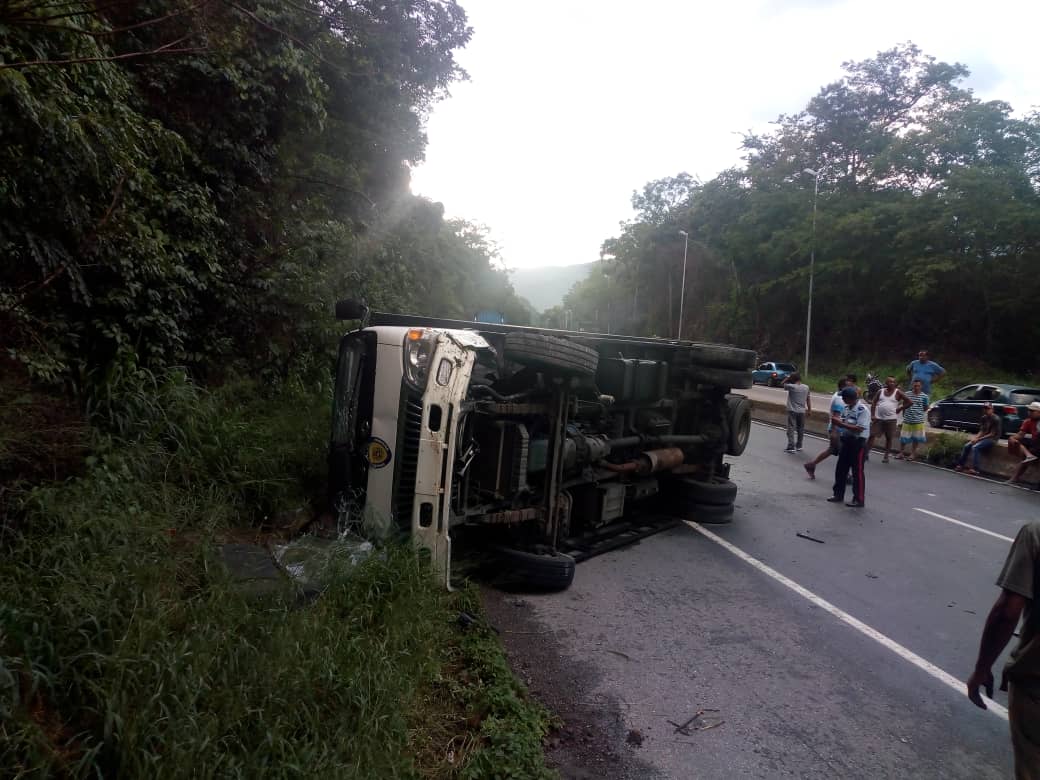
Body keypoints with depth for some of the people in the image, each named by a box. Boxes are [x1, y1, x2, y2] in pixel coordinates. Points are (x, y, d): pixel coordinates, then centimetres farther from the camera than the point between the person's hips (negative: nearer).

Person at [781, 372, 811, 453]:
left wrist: (787, 377, 5)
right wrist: (809, 409, 18)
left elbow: (782, 384, 4)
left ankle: (791, 447, -14)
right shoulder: (806, 387, 3)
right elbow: (808, 399, 10)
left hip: (792, 411, -5)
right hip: (802, 411, 5)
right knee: (800, 429, 15)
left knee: (791, 429, -6)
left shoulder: (791, 387, -11)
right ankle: (798, 446, 24)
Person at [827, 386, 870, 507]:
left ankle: (858, 500, 8)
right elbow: (843, 422, 15)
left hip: (858, 443, -8)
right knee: (840, 469, 14)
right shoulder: (847, 408, 9)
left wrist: (841, 424, -24)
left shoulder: (863, 410, -17)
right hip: (846, 441, 8)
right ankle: (838, 494, 27)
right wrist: (836, 421, -8)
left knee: (857, 472, 0)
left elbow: (859, 429, -23)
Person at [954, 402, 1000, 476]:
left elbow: (992, 434, -16)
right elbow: (981, 431, 10)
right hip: (983, 437, 8)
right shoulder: (984, 418, 10)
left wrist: (978, 439, -19)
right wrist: (975, 437, -10)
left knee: (975, 447, -29)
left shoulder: (995, 419, -13)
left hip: (992, 439, -8)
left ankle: (975, 469, -34)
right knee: (967, 446, -11)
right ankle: (960, 465, -9)